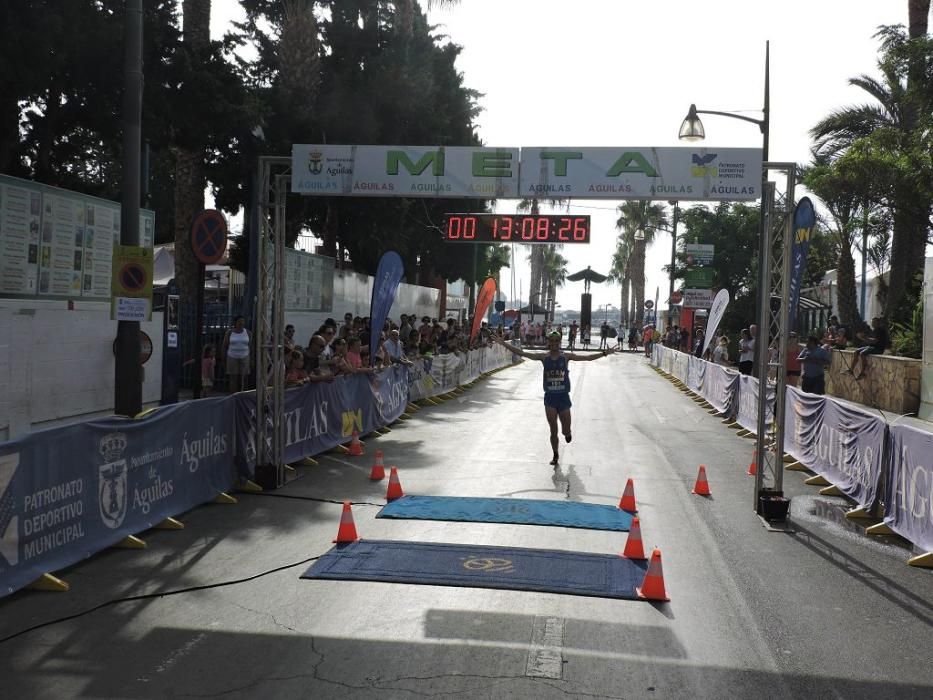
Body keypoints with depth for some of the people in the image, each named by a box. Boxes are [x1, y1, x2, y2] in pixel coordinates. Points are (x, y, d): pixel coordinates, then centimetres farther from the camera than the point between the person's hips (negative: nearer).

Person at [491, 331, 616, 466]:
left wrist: (604, 353, -14)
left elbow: (587, 358, -5)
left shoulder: (566, 357, -3)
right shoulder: (543, 357, -2)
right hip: (550, 398, 0)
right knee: (553, 430, 4)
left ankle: (567, 433, 44)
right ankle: (555, 455, 23)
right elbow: (522, 353, -5)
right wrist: (503, 343, -12)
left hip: (563, 397, 0)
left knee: (566, 431, 6)